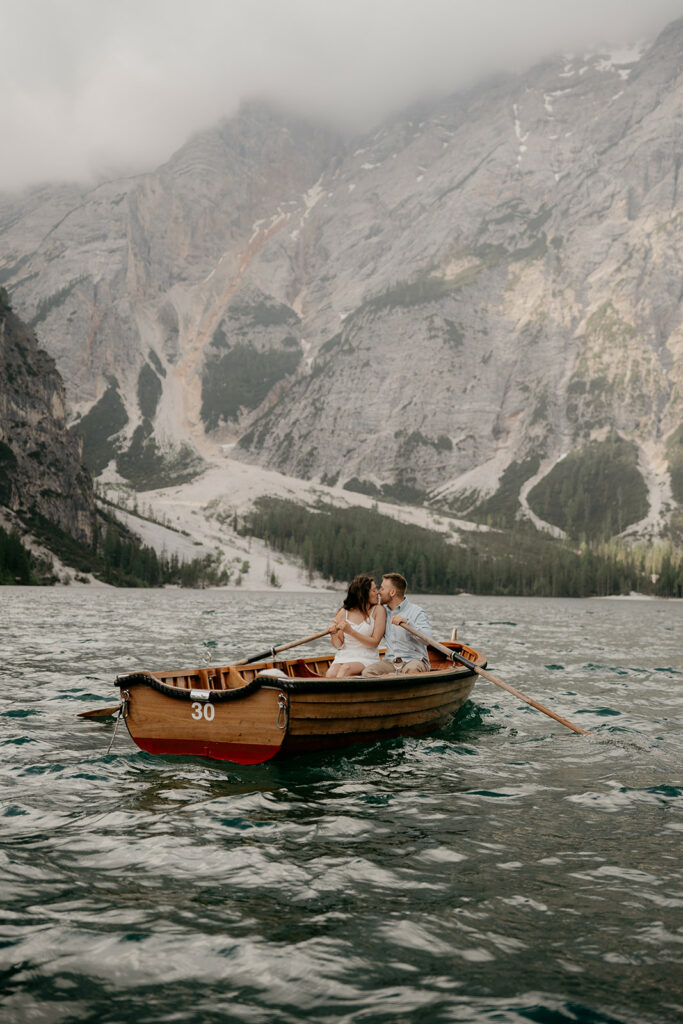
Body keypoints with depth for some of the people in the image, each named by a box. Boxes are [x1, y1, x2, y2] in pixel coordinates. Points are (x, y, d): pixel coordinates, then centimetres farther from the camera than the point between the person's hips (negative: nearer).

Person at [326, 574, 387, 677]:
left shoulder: (378, 610, 0)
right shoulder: (343, 613, 3)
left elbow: (375, 642, -7)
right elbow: (338, 645, 6)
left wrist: (351, 632, -17)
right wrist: (334, 634, -17)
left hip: (366, 658, -2)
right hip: (343, 656, 2)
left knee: (346, 669, -34)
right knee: (331, 674, -31)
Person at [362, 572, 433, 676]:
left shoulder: (417, 612, -4)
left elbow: (427, 638, -20)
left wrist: (407, 622, -29)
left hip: (414, 660, -4)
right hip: (390, 662, 5)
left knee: (412, 669, -41)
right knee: (367, 671, -27)